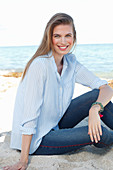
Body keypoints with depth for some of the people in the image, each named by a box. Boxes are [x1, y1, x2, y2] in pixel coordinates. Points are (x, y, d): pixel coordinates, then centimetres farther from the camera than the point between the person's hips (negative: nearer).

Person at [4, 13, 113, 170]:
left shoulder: (71, 62, -4)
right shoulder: (40, 65, -25)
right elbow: (29, 117, -25)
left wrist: (95, 108, -28)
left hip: (56, 124, 6)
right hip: (37, 139, -6)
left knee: (97, 96, -11)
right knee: (98, 133, -21)